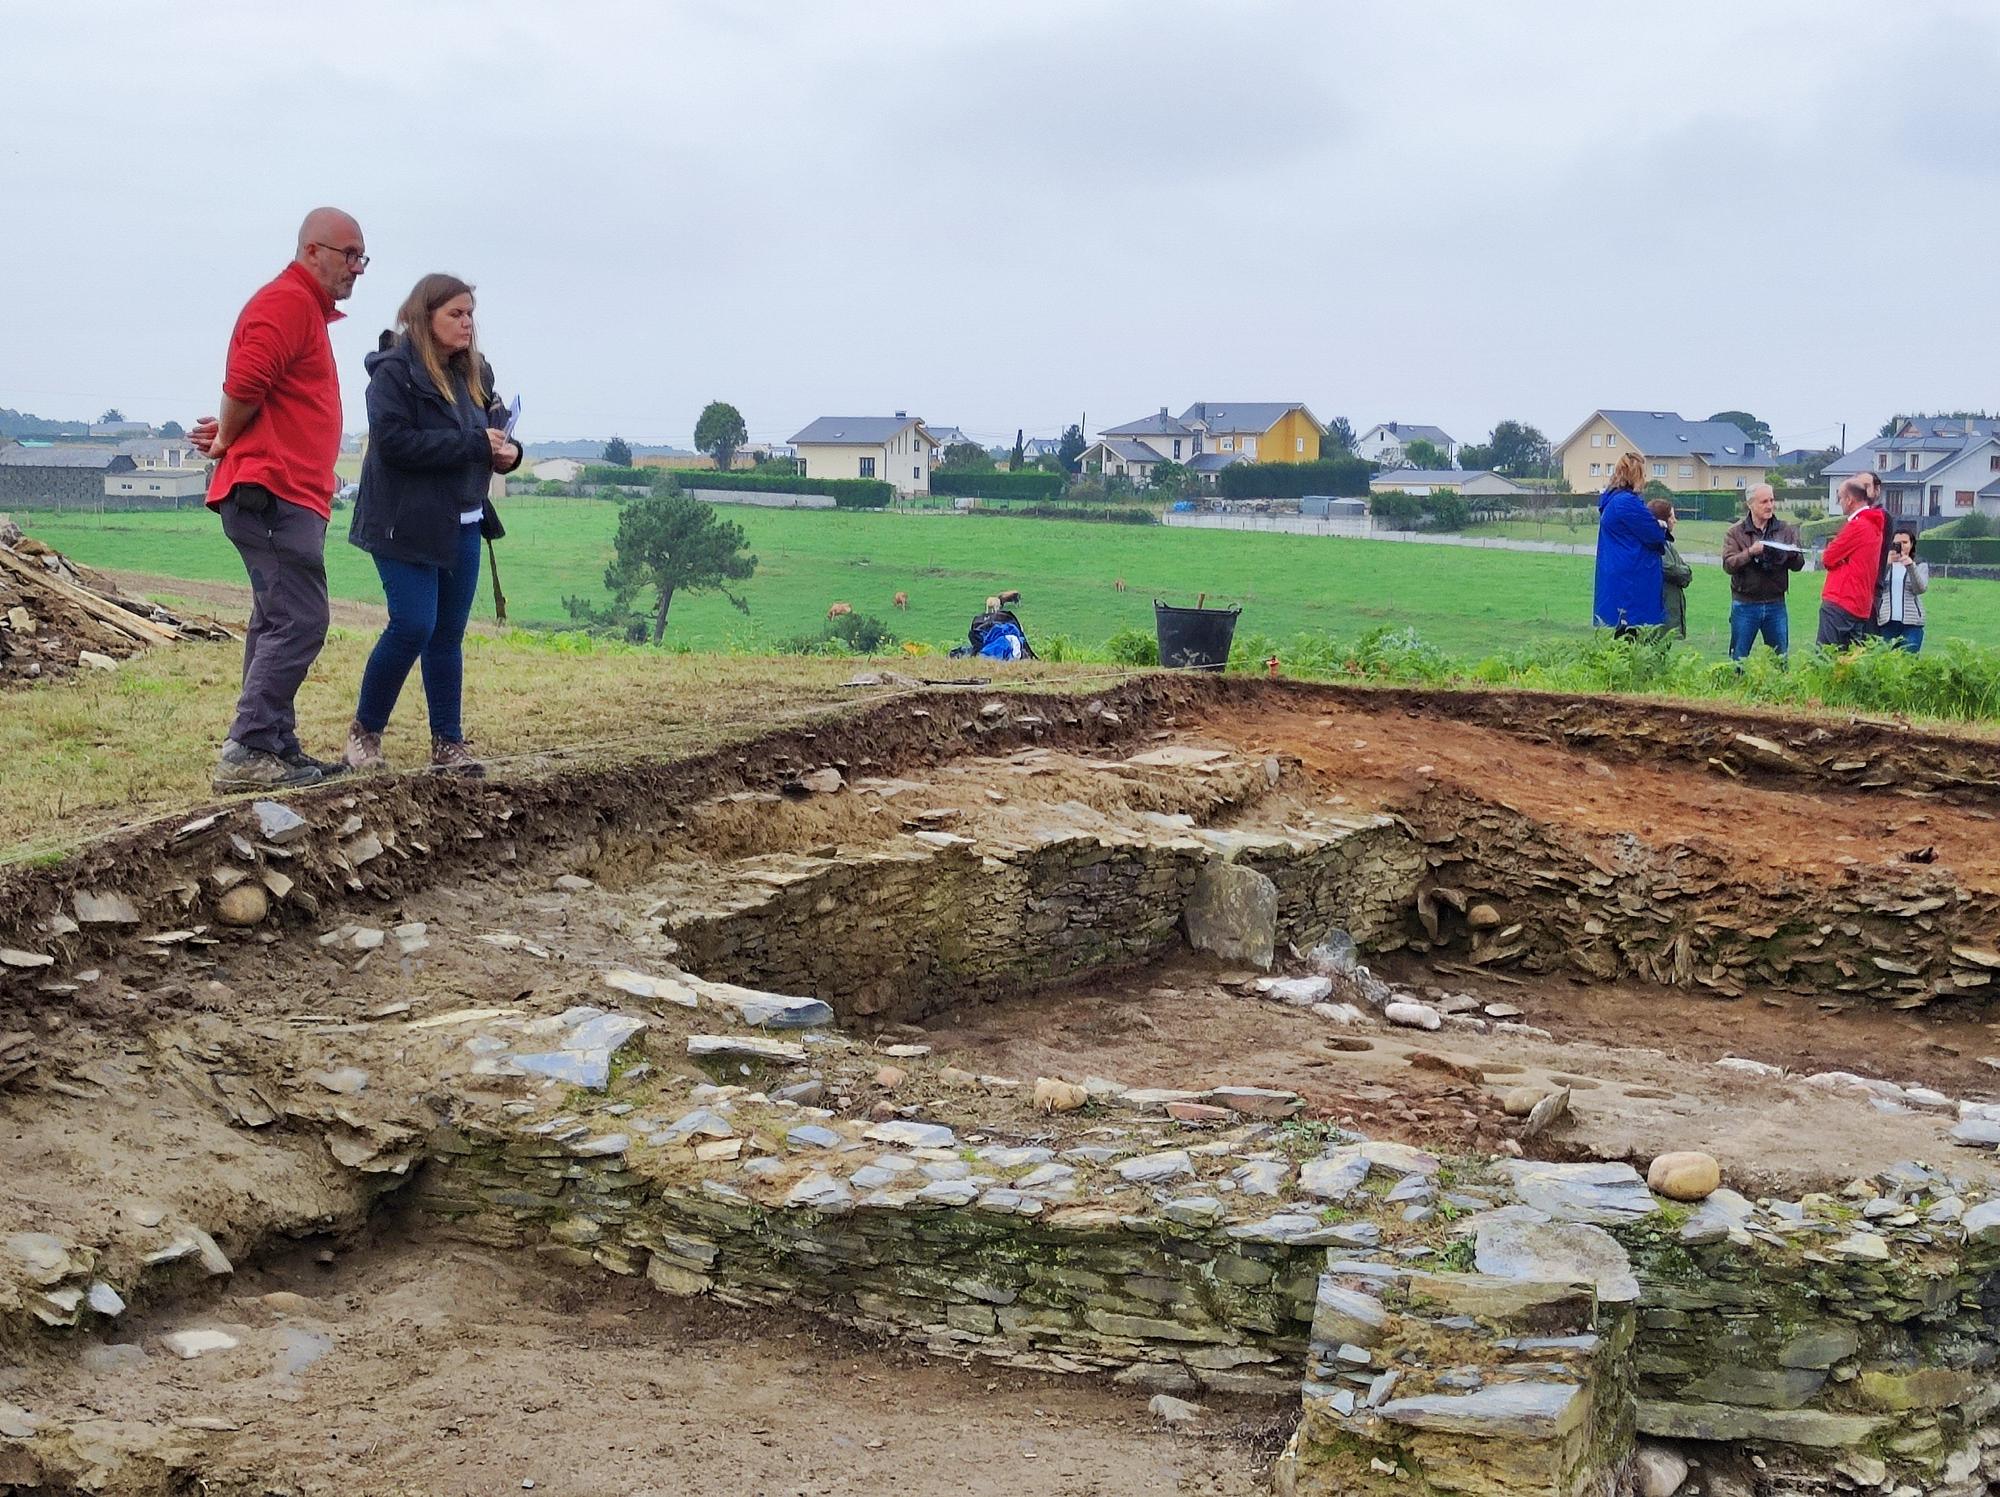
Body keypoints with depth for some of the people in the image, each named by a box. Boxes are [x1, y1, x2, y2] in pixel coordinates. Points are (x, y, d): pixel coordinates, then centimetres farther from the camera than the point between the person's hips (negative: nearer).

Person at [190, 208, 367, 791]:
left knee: (278, 623, 12)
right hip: (274, 492, -11)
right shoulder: (287, 302, -12)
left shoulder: (307, 308, 22)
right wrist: (228, 440, -4)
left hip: (289, 496, 11)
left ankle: (275, 747, 18)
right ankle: (246, 754, -13)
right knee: (299, 622, -13)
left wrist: (228, 435, 7)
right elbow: (244, 385, -22)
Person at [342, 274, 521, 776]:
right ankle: (364, 732, 6)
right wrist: (473, 444, -22)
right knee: (412, 627, -11)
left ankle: (448, 743, 14)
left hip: (462, 525, 7)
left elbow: (492, 429, 25)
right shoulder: (393, 372, -10)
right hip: (407, 524, -7)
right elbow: (394, 440, -21)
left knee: (449, 635, 8)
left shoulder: (474, 373, 13)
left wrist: (506, 450, 0)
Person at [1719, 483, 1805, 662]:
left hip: (1775, 605, 3)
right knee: (1739, 659, 3)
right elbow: (1728, 564, -11)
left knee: (1780, 658, 8)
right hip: (1745, 605, -3)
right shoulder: (1736, 532, 0)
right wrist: (1750, 552, -25)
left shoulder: (1785, 531, 8)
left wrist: (1792, 554, -16)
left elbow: (1798, 565, 6)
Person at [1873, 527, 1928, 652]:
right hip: (1886, 621, 1)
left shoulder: (1921, 565, 12)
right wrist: (1887, 564, -20)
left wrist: (1910, 566, -22)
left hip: (1911, 622, 0)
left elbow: (1920, 588, -5)